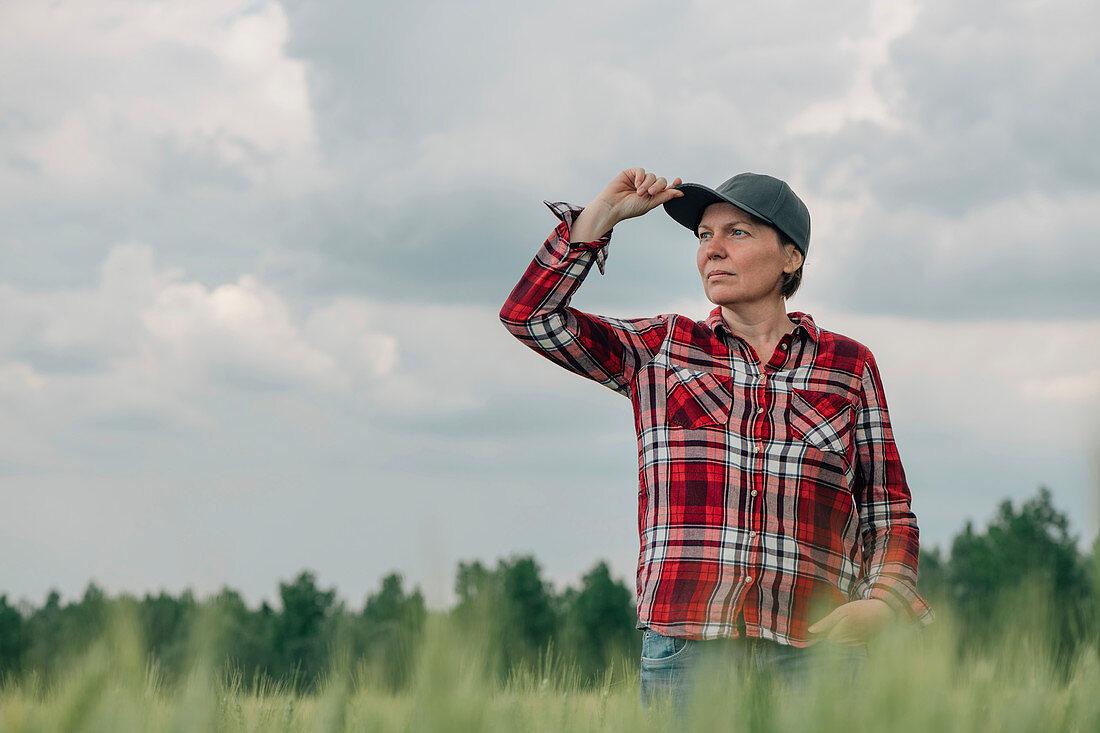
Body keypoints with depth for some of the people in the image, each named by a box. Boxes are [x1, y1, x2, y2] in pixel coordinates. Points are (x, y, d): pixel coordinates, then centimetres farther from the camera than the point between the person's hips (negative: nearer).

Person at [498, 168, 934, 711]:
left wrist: (881, 603, -5)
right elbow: (530, 314, 6)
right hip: (685, 650, 0)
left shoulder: (850, 366, 12)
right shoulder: (662, 348, 13)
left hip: (810, 652, 0)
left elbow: (888, 515, 14)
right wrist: (605, 213, 4)